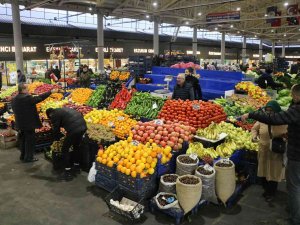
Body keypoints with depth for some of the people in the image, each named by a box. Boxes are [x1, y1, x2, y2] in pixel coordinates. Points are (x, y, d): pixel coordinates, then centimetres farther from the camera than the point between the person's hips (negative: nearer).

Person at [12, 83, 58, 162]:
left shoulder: (14, 99, 5)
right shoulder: (27, 98, -21)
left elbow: (15, 110, 15)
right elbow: (39, 98, -19)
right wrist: (51, 92, -11)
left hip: (21, 124, 9)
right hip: (29, 123, -9)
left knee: (24, 140, 21)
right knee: (30, 141, 3)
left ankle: (23, 156, 31)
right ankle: (28, 158, 10)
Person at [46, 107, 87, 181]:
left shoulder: (54, 115, 5)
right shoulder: (62, 110, 28)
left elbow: (56, 130, 7)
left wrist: (57, 139, 27)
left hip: (74, 129, -9)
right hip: (83, 126, 9)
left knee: (65, 149, 6)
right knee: (76, 146, 27)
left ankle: (68, 173, 11)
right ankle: (77, 167, 41)